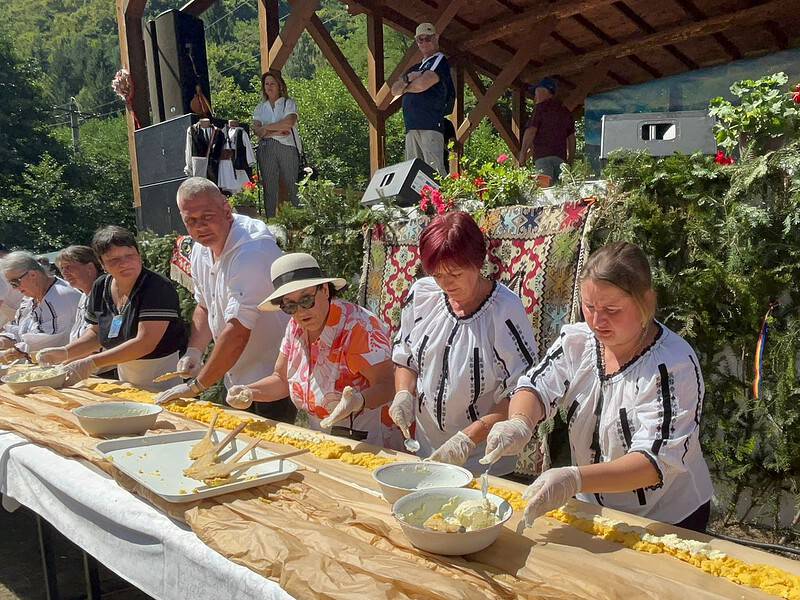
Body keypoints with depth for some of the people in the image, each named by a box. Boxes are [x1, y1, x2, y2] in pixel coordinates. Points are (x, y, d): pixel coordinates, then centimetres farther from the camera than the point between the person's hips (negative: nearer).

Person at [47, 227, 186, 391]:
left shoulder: (158, 288, -21)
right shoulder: (101, 287, 1)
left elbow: (145, 343, -27)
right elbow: (96, 332, 15)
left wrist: (91, 363, -27)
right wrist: (64, 352, -2)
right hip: (126, 380, 6)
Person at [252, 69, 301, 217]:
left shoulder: (289, 103, 9)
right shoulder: (260, 108, 18)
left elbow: (289, 122, -10)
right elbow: (256, 130, 3)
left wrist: (267, 128, -3)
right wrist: (277, 132, -10)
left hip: (287, 147, -3)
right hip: (266, 149, 3)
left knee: (292, 185, -5)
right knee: (269, 186, 0)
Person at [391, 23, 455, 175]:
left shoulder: (440, 61, 3)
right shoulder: (416, 68, 28)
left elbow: (422, 84, -13)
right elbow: (394, 89, 20)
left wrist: (405, 86, 9)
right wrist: (408, 78, -1)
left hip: (430, 125, -8)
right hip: (412, 126, 8)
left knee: (434, 171, -16)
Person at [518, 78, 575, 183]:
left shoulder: (542, 107, 1)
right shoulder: (566, 111, 20)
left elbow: (531, 131, -7)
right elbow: (571, 138, 20)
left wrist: (523, 153, -1)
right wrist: (570, 161, 24)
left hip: (543, 156, -6)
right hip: (561, 157, 6)